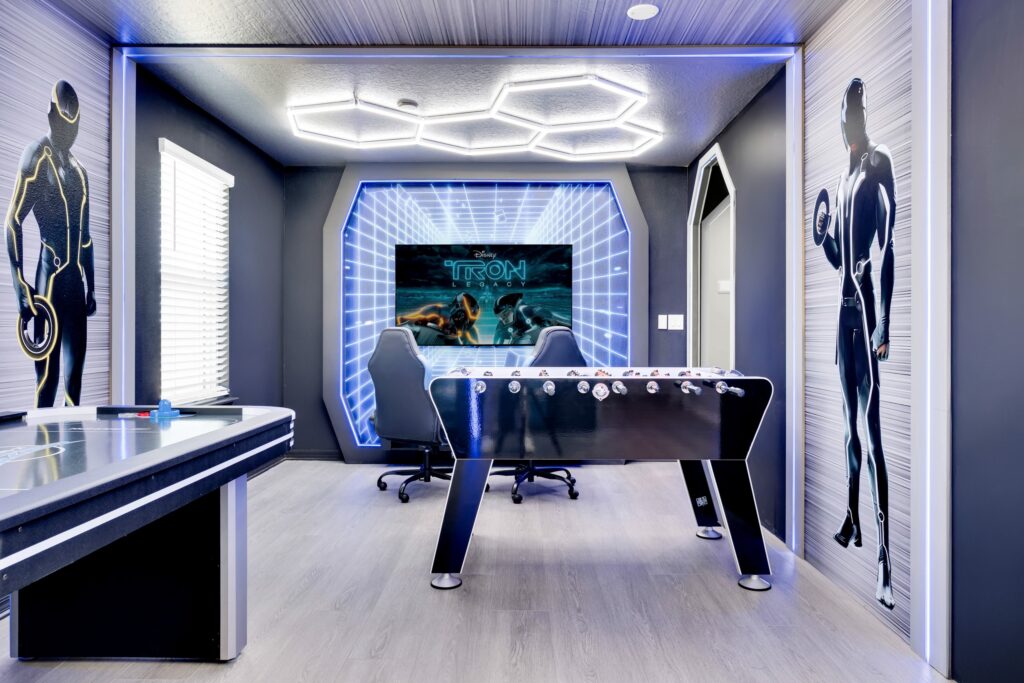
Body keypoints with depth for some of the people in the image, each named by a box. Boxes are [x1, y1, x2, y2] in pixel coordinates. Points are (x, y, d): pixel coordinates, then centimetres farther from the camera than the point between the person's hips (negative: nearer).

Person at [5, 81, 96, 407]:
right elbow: (13, 223, -10)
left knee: (74, 378, 9)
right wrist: (21, 288, -16)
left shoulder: (79, 170, 18)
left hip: (76, 283, 7)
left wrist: (91, 287, 20)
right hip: (49, 282, -7)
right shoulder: (37, 156, -4)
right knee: (47, 377, -6)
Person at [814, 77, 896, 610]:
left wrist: (883, 322, -22)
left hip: (868, 308, -9)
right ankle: (852, 521, 28)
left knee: (874, 429, -11)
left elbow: (888, 247, -16)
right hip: (844, 306, 9)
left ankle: (885, 556, -7)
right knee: (851, 425, 15)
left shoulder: (879, 165, -5)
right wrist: (821, 234, 5)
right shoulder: (842, 179, 21)